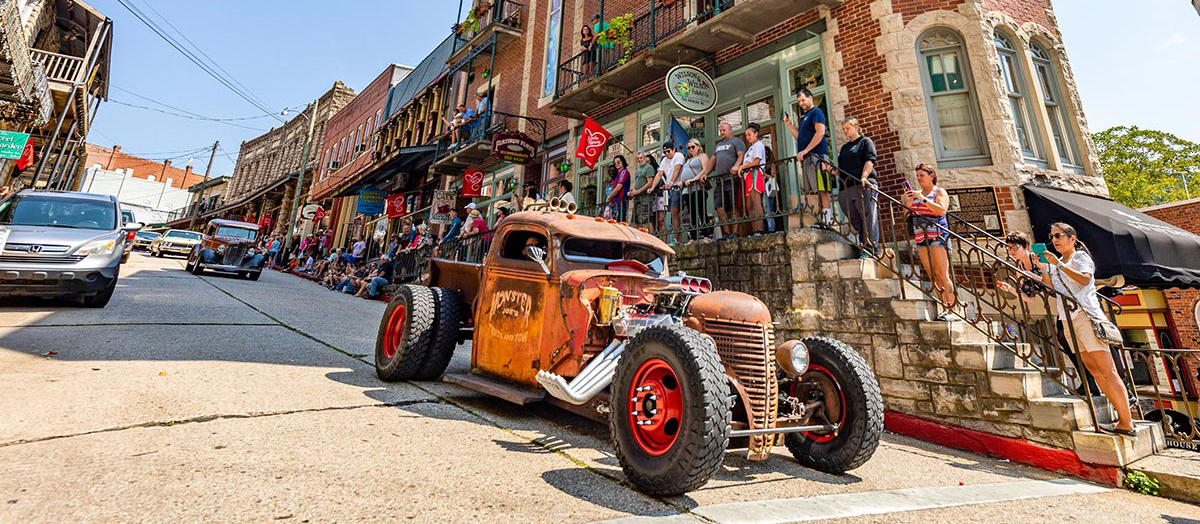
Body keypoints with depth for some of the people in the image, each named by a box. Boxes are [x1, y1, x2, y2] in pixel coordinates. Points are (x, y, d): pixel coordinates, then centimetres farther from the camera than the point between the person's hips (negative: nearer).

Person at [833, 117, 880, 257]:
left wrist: (864, 177, -21)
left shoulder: (865, 141, 10)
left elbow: (870, 160, -5)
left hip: (865, 185, -6)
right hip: (848, 188, 6)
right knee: (855, 220, 3)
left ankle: (870, 248, -12)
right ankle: (863, 245, 7)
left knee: (868, 217, -10)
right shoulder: (844, 147, 27)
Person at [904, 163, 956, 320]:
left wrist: (923, 199, -16)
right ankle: (945, 308, 5)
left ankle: (952, 310, -9)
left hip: (937, 236, -6)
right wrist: (907, 200, 2)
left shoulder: (939, 191, 3)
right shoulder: (917, 193, 19)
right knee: (932, 276, 2)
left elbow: (942, 210, -13)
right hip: (921, 238, 6)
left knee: (942, 275, -10)